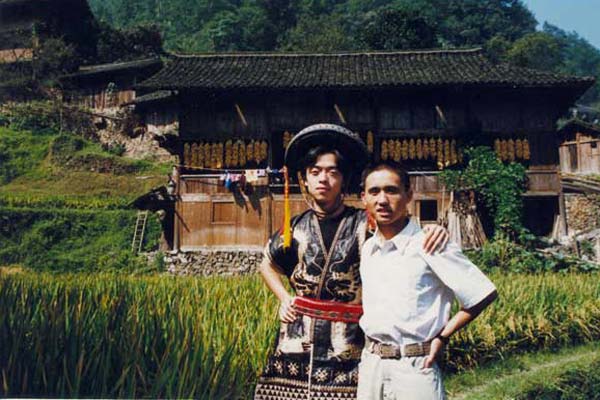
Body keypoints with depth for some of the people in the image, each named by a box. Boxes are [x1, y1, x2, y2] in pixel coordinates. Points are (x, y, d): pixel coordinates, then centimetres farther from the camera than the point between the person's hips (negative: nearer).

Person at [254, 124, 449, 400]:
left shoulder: (364, 224, -2)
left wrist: (435, 233, -27)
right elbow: (268, 264, 24)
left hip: (348, 345, -2)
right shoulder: (296, 228, 6)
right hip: (297, 343, 2)